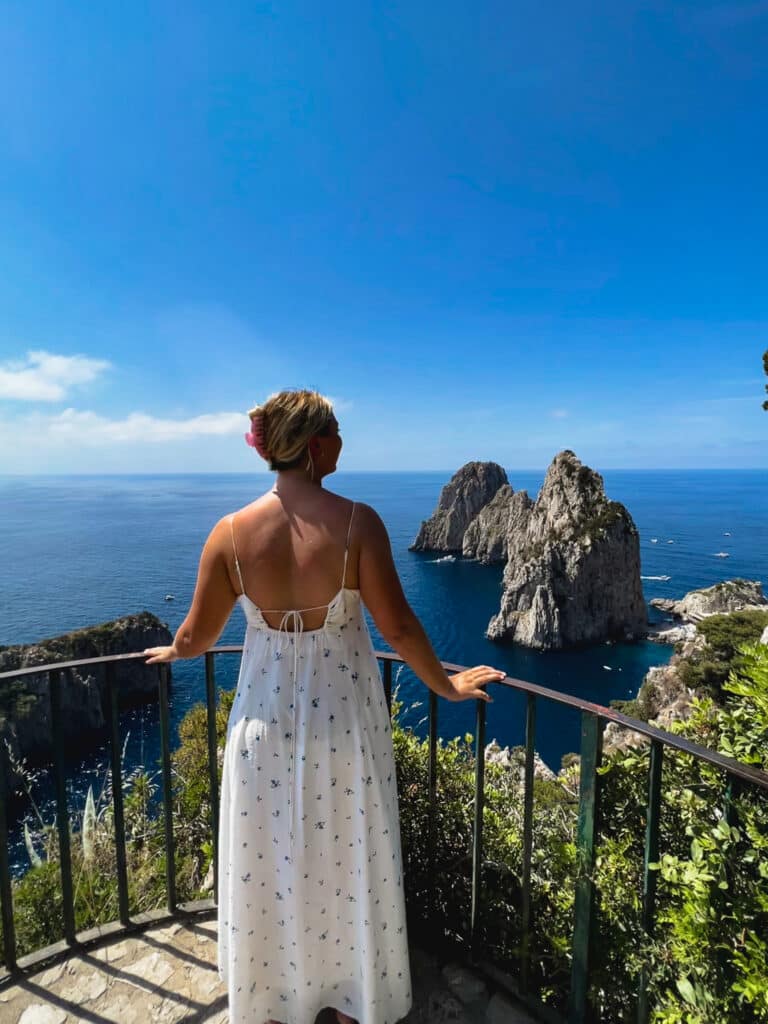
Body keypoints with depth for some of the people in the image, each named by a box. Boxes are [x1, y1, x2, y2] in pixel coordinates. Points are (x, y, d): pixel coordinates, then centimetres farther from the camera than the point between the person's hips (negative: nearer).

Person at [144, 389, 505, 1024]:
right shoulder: (356, 521, -19)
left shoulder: (230, 532, -12)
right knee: (348, 862, 22)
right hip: (344, 714, -1)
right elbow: (398, 626, -16)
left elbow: (197, 637, -3)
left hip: (265, 713, 2)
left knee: (266, 865, 24)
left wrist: (171, 652, 21)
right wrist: (446, 687, 0)